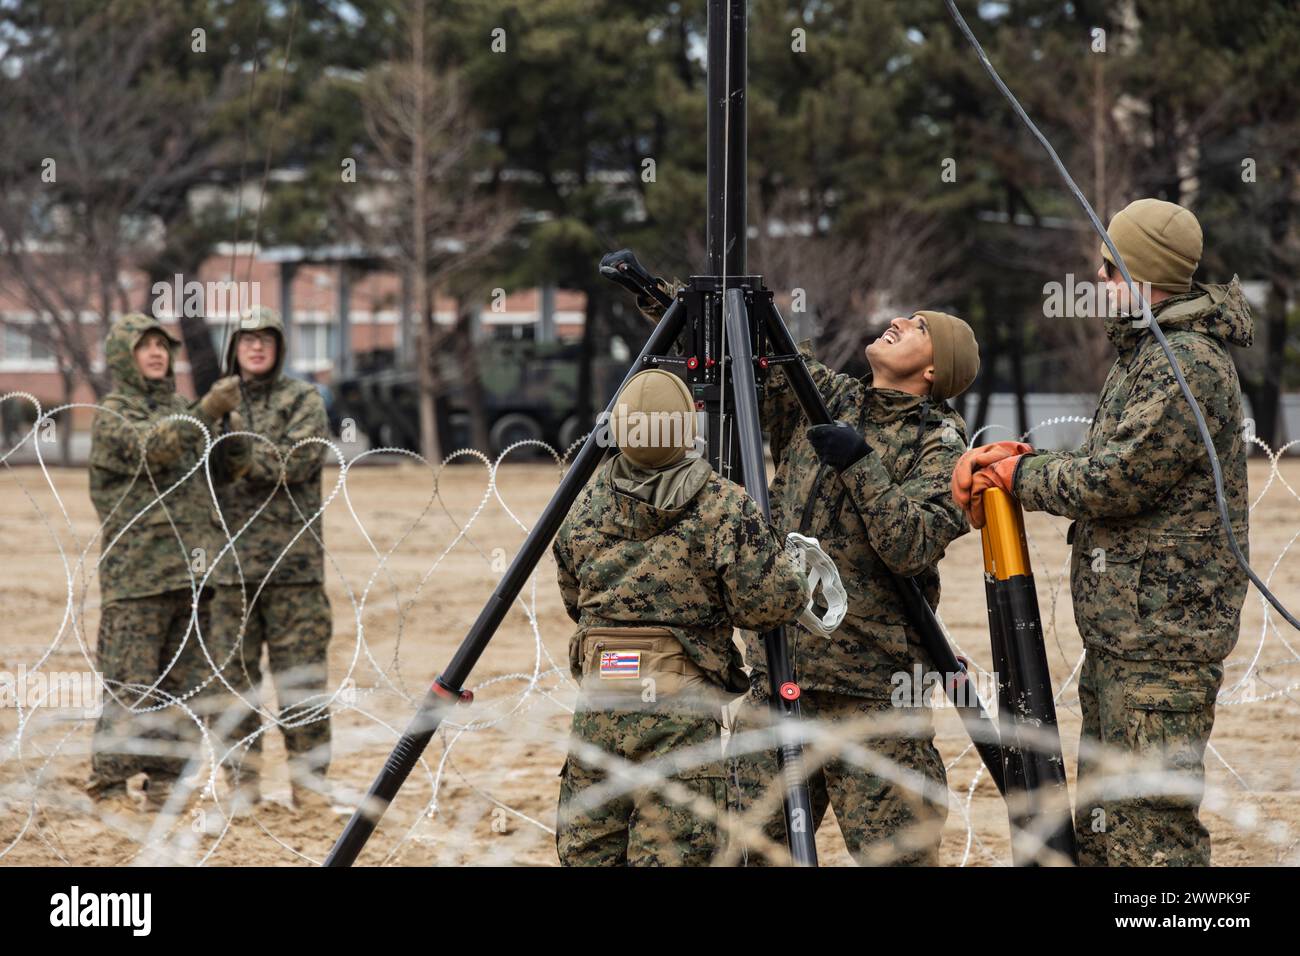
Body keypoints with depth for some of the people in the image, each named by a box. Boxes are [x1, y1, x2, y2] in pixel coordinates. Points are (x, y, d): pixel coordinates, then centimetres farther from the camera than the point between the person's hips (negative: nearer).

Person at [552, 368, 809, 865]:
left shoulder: (586, 506, 6)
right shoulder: (724, 507, -8)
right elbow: (768, 604, -12)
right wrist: (793, 564, 8)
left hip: (598, 697, 4)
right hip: (679, 703, -4)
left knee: (586, 849, 11)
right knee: (674, 854, -3)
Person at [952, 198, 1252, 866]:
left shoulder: (1189, 364, -17)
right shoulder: (1143, 353, 18)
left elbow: (1115, 480, -21)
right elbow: (1105, 467, 19)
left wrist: (1021, 475, -6)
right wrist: (1017, 461, 2)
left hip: (1161, 638, -11)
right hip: (1118, 630, 11)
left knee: (1150, 833, -11)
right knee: (1099, 826, 16)